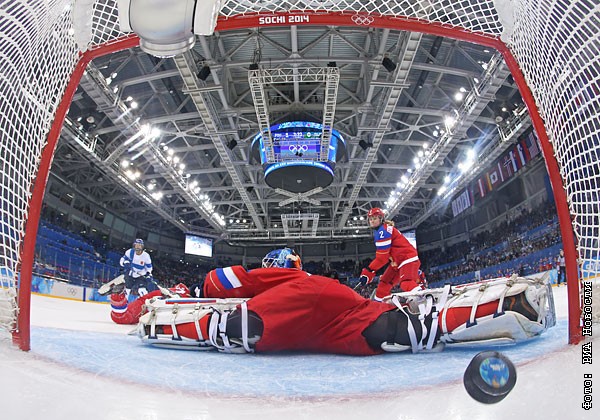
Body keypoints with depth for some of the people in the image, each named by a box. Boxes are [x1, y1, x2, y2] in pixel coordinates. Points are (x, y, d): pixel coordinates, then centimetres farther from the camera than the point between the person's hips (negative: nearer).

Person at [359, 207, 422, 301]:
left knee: (407, 283, -32)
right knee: (384, 283, 14)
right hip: (398, 262, 11)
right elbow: (382, 254, 18)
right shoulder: (378, 232, 17)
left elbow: (382, 256, -18)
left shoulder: (383, 231, -15)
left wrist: (368, 271, -16)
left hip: (408, 258, -11)